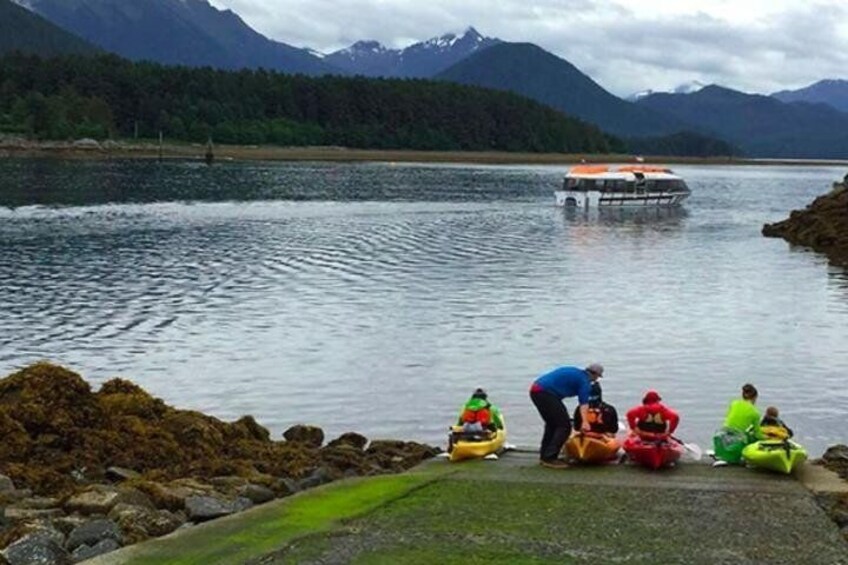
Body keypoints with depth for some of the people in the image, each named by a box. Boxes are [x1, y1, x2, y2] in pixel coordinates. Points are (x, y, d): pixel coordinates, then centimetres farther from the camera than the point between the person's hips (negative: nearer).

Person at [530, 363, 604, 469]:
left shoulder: (575, 372, 24)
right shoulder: (585, 380, -2)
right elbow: (583, 402, -14)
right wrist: (585, 422, -24)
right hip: (545, 393, -10)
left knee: (552, 423, 23)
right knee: (564, 426, -5)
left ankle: (544, 455, 29)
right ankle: (550, 458, -7)